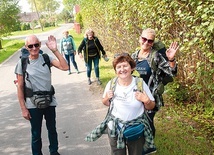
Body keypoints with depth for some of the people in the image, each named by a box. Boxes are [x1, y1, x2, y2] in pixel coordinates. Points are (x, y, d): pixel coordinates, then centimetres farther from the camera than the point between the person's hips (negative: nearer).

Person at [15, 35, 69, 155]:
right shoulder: (22, 63, -8)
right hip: (33, 104, -2)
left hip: (50, 101, 2)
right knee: (36, 134, 12)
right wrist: (23, 109, -6)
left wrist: (55, 50, -24)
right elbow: (20, 87, -5)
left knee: (52, 129, 19)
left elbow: (65, 67, -18)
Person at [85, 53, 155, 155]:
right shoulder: (111, 84, -8)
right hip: (115, 128, 1)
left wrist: (146, 101, -22)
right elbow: (106, 103, 9)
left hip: (137, 129, 0)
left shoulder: (140, 83, -12)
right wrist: (107, 98, -12)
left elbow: (151, 107, -2)